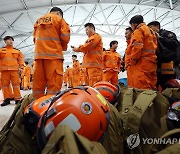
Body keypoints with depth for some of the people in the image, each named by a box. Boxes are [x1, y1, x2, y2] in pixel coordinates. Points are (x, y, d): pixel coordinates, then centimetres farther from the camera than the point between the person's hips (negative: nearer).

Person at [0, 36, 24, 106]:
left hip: (14, 70, -1)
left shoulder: (17, 51, 14)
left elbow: (21, 59, 11)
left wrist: (21, 67, 0)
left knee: (16, 84, -5)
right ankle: (7, 99, 9)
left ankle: (18, 99, -3)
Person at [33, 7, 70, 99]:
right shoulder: (59, 19, 8)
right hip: (53, 54, -5)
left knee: (38, 82, 5)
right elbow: (65, 37, -2)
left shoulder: (38, 20, 23)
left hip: (38, 54, 5)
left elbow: (35, 38, 16)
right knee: (54, 82, -6)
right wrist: (63, 47, 15)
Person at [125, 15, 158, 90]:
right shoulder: (151, 31, 26)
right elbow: (155, 48, 22)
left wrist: (132, 61, -11)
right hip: (152, 62, 9)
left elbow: (137, 47, -16)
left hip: (142, 63, -9)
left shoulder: (138, 31, -1)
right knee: (151, 88, 8)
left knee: (140, 88, -13)